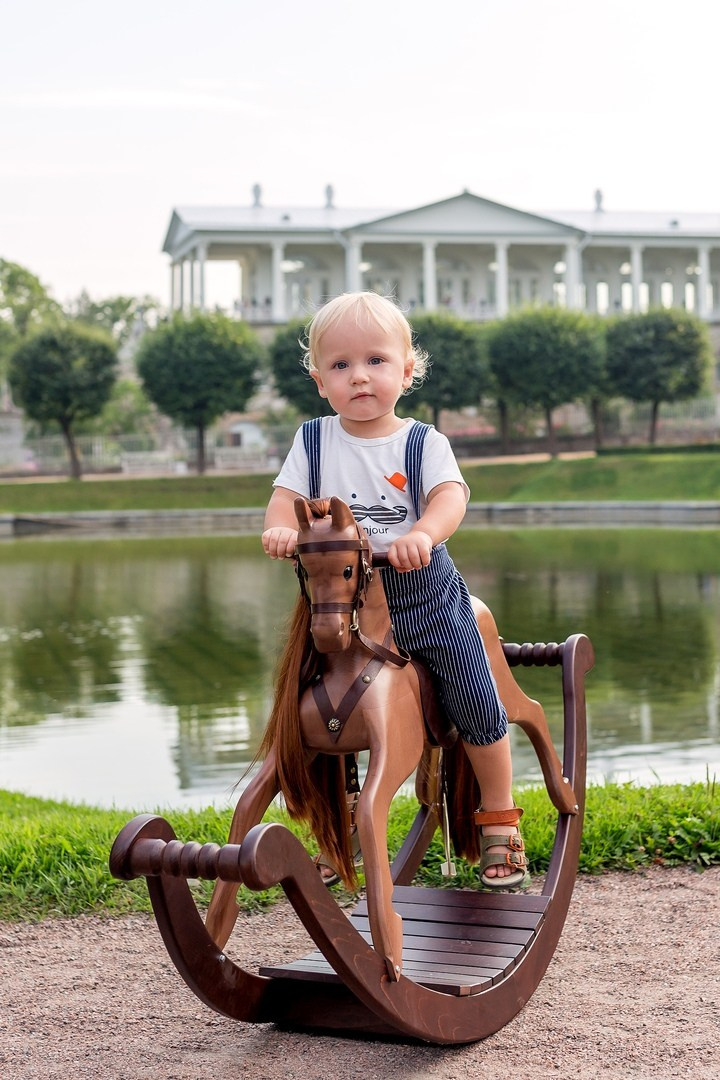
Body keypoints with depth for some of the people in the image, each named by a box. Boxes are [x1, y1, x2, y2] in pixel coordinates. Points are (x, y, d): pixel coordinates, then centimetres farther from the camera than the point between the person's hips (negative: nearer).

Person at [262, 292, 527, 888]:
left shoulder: (423, 442, -5)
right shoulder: (313, 441, 2)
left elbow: (451, 495, -20)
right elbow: (286, 496, -4)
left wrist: (422, 533, -42)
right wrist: (282, 526, -28)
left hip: (425, 596, -2)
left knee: (477, 705, 0)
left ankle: (500, 821, 20)